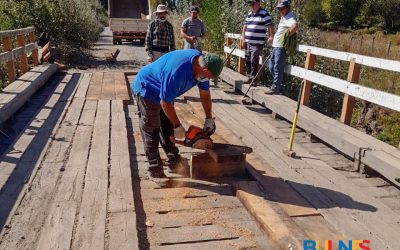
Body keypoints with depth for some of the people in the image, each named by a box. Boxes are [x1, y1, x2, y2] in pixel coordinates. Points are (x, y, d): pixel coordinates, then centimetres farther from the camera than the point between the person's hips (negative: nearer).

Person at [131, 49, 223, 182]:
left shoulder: (201, 63, -14)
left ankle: (173, 161, 23)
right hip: (147, 90, -8)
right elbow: (165, 103, -28)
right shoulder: (177, 72, -40)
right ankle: (155, 170, 4)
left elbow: (205, 94, -1)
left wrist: (209, 119, 1)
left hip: (164, 91, 8)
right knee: (151, 131, -4)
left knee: (168, 127, 12)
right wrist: (178, 126, -17)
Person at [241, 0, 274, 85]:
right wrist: (243, 38, 18)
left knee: (254, 61, -8)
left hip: (257, 43, -7)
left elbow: (270, 26, -11)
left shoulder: (264, 14, -8)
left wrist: (271, 37, -20)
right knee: (247, 60, 12)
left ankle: (254, 79, 2)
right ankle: (249, 77, 26)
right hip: (248, 42, 7)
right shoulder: (249, 14, 15)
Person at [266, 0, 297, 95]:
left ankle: (276, 88, -3)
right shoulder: (283, 17, 19)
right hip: (276, 46, 11)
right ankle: (277, 85, 23)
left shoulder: (290, 17, -12)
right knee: (271, 66, 14)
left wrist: (287, 36, -20)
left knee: (277, 68, -8)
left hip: (281, 47, -10)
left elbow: (294, 27, -33)